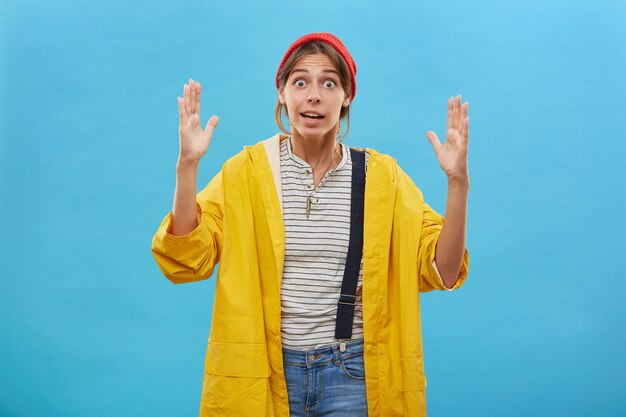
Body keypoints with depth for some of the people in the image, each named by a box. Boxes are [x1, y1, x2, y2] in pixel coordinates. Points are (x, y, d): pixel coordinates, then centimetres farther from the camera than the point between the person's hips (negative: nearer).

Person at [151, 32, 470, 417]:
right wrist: (188, 166, -22)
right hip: (263, 371, 0)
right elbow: (185, 262, -11)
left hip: (353, 372, 1)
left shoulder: (381, 176, 0)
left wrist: (457, 182, -16)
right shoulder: (245, 171, -3)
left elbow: (442, 271, -4)